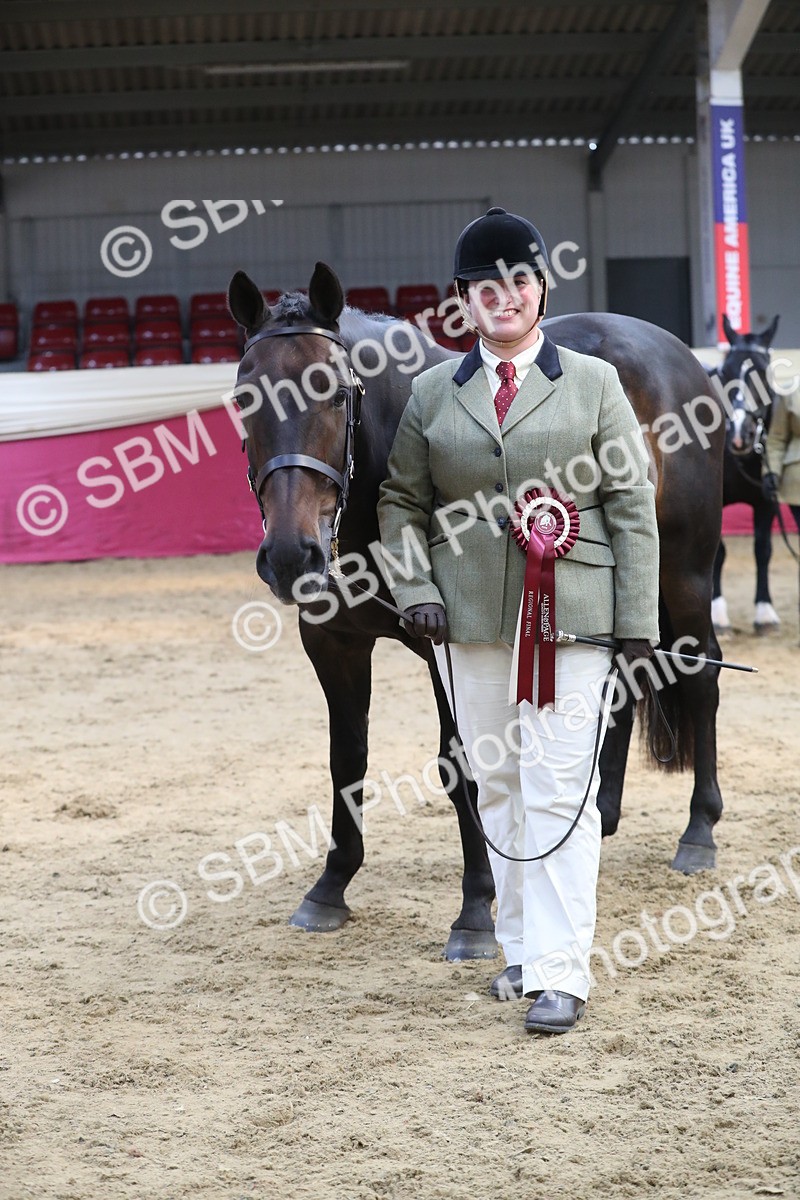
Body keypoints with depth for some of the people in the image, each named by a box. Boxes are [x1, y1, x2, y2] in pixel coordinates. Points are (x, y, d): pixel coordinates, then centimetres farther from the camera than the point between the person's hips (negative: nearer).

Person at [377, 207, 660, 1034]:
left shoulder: (593, 384, 3)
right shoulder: (433, 392, 8)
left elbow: (632, 507, 2)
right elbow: (400, 501, 12)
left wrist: (638, 621, -3)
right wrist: (415, 591, -3)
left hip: (570, 617, -3)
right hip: (469, 622, 3)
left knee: (559, 791, -7)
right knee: (497, 787, 12)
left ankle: (560, 972, -4)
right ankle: (522, 947, 25)